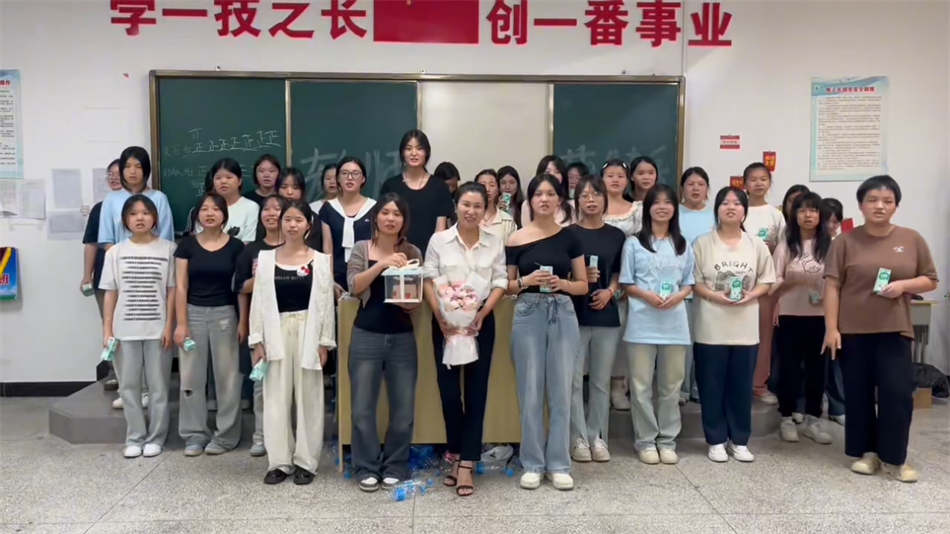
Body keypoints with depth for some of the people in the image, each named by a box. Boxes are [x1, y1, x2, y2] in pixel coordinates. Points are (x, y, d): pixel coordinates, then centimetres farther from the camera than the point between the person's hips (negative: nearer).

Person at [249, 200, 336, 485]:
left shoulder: (320, 260, 2)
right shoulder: (265, 258, 5)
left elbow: (326, 304, 0)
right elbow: (259, 300, 4)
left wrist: (324, 342, -4)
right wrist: (257, 340, -2)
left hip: (308, 332, -1)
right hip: (276, 332, 1)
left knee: (308, 397, 4)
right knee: (276, 397, 4)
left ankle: (305, 461, 15)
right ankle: (279, 461, 15)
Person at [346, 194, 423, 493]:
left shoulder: (412, 252, 7)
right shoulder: (361, 249, 4)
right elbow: (353, 286, -10)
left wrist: (409, 301, -15)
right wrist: (382, 264, -20)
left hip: (402, 338, 1)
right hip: (366, 336, -1)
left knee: (403, 409, 5)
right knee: (363, 408, 3)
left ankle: (395, 467, 22)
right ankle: (367, 469, 18)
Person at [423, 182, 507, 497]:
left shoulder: (495, 242, 4)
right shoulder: (439, 240, 1)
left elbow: (500, 283, 3)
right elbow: (429, 281, -1)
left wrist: (482, 314, -11)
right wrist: (440, 315, -14)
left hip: (480, 321, 1)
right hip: (445, 320, 0)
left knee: (476, 389, 0)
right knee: (448, 388, 0)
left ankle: (465, 463, 6)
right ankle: (458, 455, 21)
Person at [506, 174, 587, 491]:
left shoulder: (569, 237, 6)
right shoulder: (516, 240, 2)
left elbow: (583, 285, 7)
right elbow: (506, 287, 6)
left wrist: (562, 283, -12)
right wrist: (525, 281, -13)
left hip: (563, 314, 1)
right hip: (528, 314, -1)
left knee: (560, 391, 4)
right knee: (530, 392, 3)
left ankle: (559, 464, 16)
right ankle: (532, 464, 16)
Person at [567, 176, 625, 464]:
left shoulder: (616, 236, 9)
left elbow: (620, 274, 13)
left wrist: (609, 291, -5)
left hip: (606, 315, 3)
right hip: (574, 314, -2)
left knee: (601, 381, 9)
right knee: (574, 380, -2)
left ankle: (598, 436, 20)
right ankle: (578, 438, 10)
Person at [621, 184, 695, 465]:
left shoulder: (683, 245, 10)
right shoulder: (634, 243, 1)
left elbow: (689, 283, 11)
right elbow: (626, 284, 1)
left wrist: (677, 297, -9)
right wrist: (648, 296, -16)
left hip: (674, 323, 3)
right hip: (643, 323, -2)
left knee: (671, 386, 9)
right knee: (641, 385, 1)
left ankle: (667, 440, 20)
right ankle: (646, 441, 13)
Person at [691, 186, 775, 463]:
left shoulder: (756, 245, 6)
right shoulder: (703, 243, -2)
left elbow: (766, 281, 8)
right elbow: (693, 282, -3)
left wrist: (750, 296, -10)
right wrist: (715, 296, -18)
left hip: (746, 328, 2)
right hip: (711, 327, -2)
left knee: (741, 385, 9)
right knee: (712, 386, 4)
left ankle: (739, 440, 22)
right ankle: (716, 440, 17)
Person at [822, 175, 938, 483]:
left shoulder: (912, 240, 4)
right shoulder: (846, 241, -1)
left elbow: (930, 281, 9)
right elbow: (832, 286, -4)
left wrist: (904, 285, -12)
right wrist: (831, 328, -10)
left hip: (895, 330, 1)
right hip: (853, 331, 0)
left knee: (897, 393, -3)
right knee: (858, 394, 8)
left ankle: (895, 458, 11)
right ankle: (867, 452, 22)